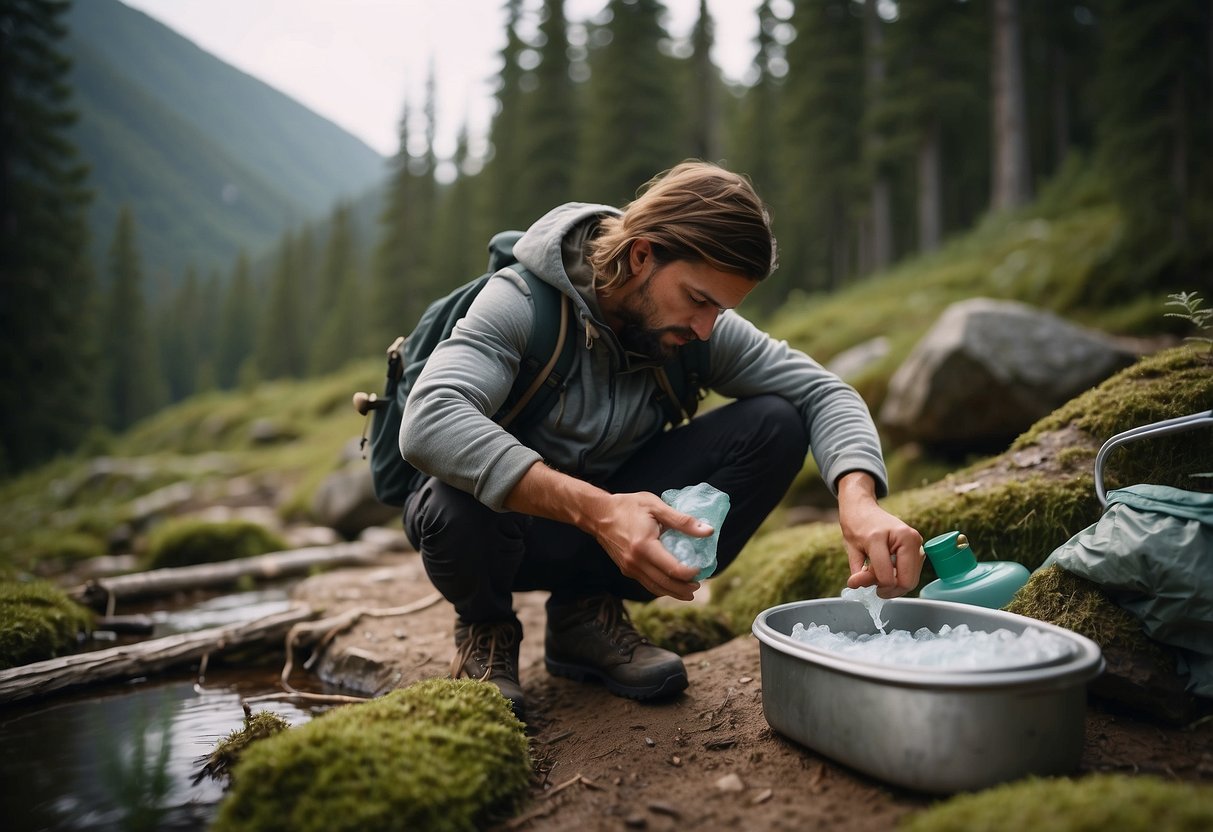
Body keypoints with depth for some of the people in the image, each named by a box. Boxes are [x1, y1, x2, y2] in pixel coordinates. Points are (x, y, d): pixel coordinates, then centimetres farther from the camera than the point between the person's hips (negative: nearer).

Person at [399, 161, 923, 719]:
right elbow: (429, 422, -41)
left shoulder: (702, 331, -12)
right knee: (459, 505, -41)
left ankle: (588, 614, -3)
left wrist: (857, 498, -33)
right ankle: (486, 628, -1)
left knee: (775, 426, -15)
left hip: (619, 523, 4)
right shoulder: (521, 302, -26)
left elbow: (821, 392, -12)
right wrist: (594, 508, -50)